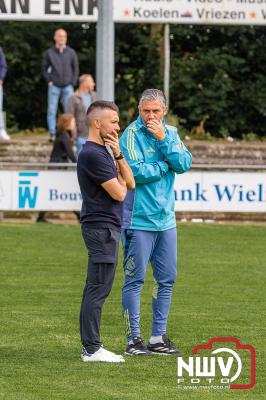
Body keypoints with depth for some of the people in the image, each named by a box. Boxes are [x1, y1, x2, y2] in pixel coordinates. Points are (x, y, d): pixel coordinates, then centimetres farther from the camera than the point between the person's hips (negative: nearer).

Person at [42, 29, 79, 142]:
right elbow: (44, 68, 11)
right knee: (52, 111, -4)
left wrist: (73, 83, 2)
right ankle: (52, 134, -2)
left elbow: (75, 69, 11)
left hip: (67, 86, 1)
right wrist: (49, 81, 0)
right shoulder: (49, 53, 4)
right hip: (54, 86, -1)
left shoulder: (71, 53, 6)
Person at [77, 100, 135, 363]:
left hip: (107, 227, 11)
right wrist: (120, 179, 5)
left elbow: (130, 183, 12)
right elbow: (119, 193, -17)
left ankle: (90, 346, 14)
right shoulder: (92, 154, -16)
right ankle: (91, 349, -9)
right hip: (101, 226, -11)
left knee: (96, 288, 11)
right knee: (98, 288, -10)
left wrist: (118, 155, 1)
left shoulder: (104, 151, 17)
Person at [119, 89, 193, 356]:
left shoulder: (170, 133, 9)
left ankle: (158, 338, 18)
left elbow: (184, 164, -4)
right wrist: (166, 165, -6)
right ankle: (133, 339, 2)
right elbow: (136, 172, -18)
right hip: (139, 220, -6)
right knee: (135, 280, -3)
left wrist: (163, 140, -11)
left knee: (166, 279, 9)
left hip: (166, 219, 6)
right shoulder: (132, 134, -8)